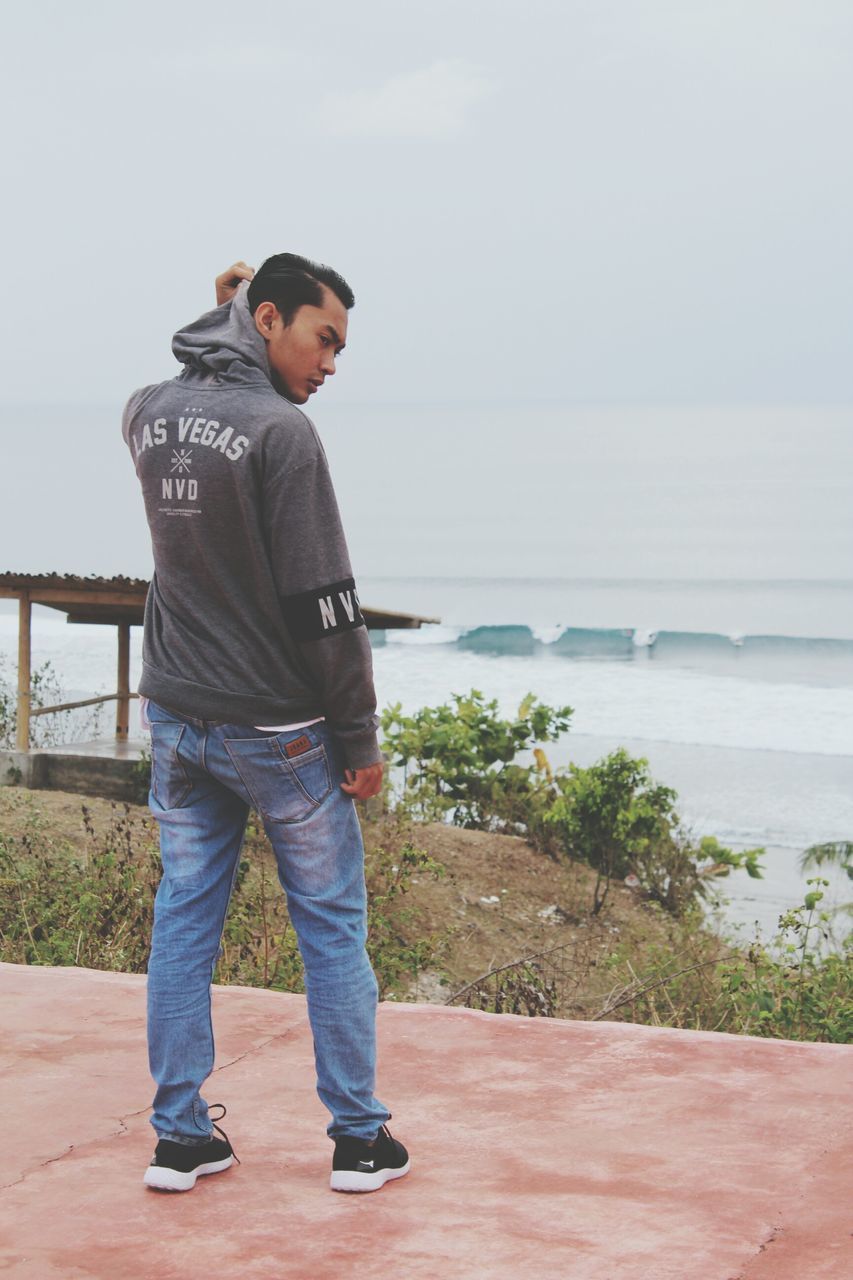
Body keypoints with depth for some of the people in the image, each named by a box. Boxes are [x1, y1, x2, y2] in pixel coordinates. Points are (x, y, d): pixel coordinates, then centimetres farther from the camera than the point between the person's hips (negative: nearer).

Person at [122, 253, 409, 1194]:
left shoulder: (147, 414, 2)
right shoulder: (279, 431, -19)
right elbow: (324, 605, -19)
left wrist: (226, 310, 18)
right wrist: (360, 739, -11)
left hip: (176, 720, 6)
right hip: (279, 730, -6)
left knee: (183, 920, 11)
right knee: (332, 927, 6)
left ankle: (181, 1134, 16)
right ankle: (359, 1140, 13)